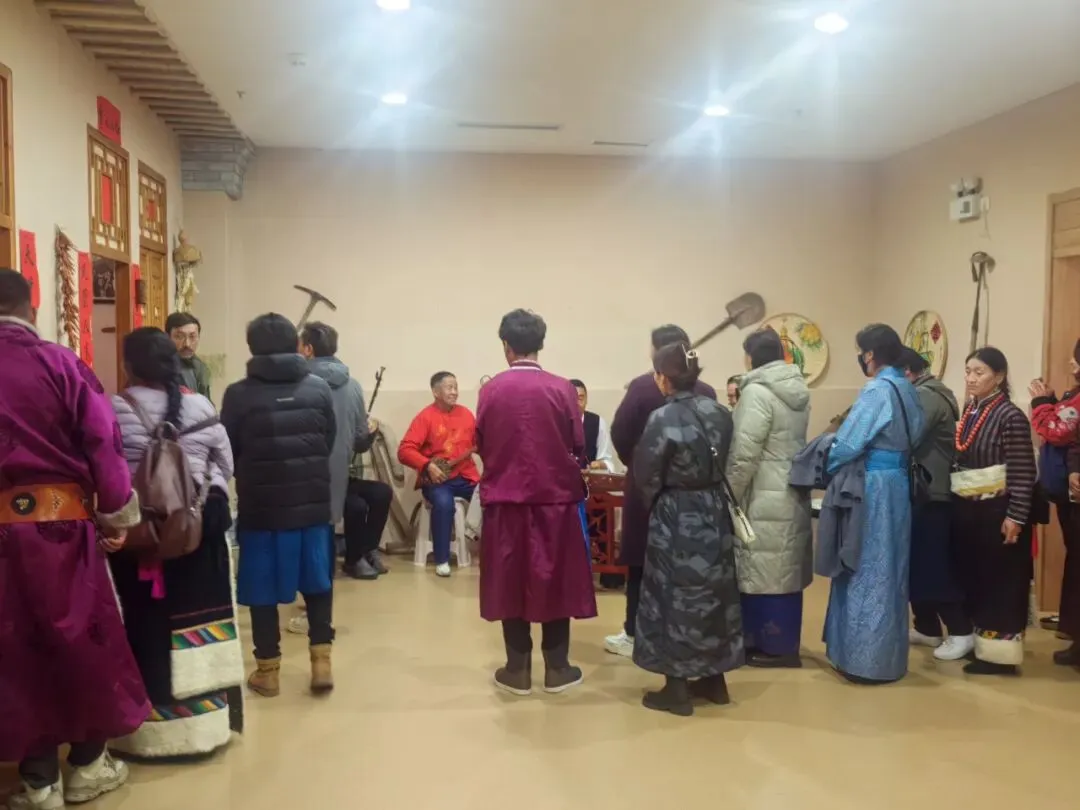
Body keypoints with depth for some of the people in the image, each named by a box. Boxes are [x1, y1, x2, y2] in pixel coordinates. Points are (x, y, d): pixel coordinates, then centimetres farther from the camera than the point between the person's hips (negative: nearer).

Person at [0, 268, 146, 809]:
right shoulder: (60, 363, -7)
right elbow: (103, 443, -9)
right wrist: (118, 516, 0)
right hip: (61, 523, -2)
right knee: (83, 639, 13)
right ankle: (88, 765, 26)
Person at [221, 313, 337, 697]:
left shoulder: (239, 394, -9)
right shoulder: (320, 388, -3)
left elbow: (227, 453, 0)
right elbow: (330, 442, 4)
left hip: (260, 505, -2)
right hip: (313, 502, 2)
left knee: (262, 590, 10)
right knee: (317, 582, 16)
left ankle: (268, 670, 18)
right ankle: (321, 660, 15)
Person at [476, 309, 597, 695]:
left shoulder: (490, 390, -5)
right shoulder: (562, 388, -7)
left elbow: (480, 446, 2)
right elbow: (579, 446, -2)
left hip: (505, 498, 1)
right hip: (554, 497, 0)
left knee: (511, 581, 10)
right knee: (555, 580, 10)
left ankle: (518, 670, 16)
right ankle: (556, 668, 17)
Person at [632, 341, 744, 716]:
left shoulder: (663, 418, -18)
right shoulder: (720, 411, 0)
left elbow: (646, 475, -9)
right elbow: (727, 462, 7)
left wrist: (656, 503, 10)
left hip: (676, 517, -6)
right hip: (714, 512, 6)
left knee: (675, 596, 4)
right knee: (713, 591, 15)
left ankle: (677, 690, 11)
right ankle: (714, 679, 27)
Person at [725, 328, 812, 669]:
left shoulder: (757, 391, -16)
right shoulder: (798, 389, 10)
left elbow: (745, 453, -19)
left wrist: (729, 495, -9)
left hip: (766, 497, -9)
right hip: (793, 493, 9)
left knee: (766, 571, 0)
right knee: (785, 569, 14)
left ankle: (777, 646, 6)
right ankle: (783, 641, 23)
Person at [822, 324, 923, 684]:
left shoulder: (877, 390, -17)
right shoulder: (907, 389, 10)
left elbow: (848, 443, -18)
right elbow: (910, 438, 14)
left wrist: (823, 466, -2)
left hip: (873, 488, -9)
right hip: (897, 483, 9)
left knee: (867, 572, -1)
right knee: (889, 570, 15)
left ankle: (867, 660, 5)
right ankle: (887, 655, 25)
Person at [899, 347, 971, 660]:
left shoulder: (925, 397, -15)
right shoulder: (925, 395, 18)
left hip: (929, 495, -10)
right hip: (923, 493, 10)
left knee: (932, 566, -7)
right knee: (918, 563, 13)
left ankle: (961, 632, -1)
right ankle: (927, 628, 21)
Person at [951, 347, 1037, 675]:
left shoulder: (1011, 416, -12)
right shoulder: (968, 413, 9)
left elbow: (1023, 473, -15)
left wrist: (1016, 517, -18)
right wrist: (954, 504, 14)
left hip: (997, 511, -7)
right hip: (966, 510, 7)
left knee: (1001, 581, 0)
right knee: (971, 576, 13)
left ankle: (1000, 653, 8)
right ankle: (978, 641, 26)